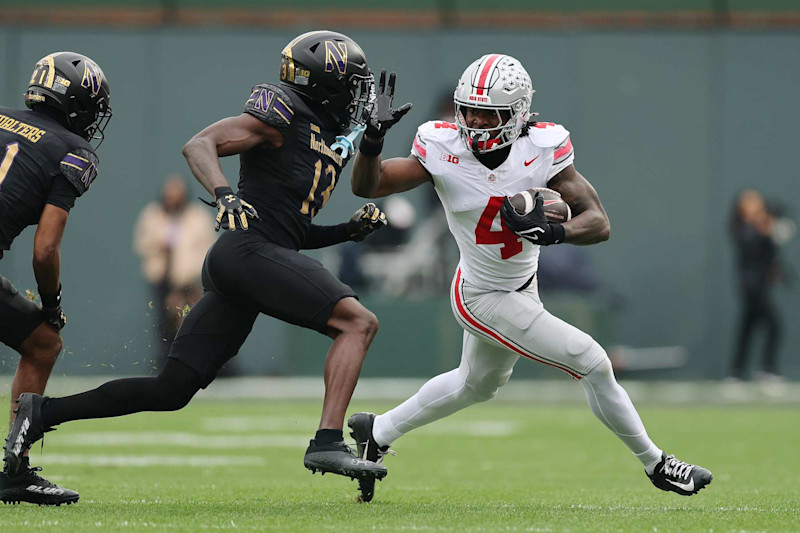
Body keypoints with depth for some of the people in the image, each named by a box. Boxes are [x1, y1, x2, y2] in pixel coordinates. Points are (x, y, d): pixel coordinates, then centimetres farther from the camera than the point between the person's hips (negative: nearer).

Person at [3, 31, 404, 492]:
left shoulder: (328, 144, 26)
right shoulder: (284, 112, -1)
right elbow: (199, 145, -10)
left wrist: (349, 230, 16)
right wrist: (224, 193, -27)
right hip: (249, 251, -9)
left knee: (171, 391, 4)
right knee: (359, 322, -17)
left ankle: (44, 412, 6)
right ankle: (328, 443, -26)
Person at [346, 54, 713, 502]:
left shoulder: (543, 149, -19)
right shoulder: (443, 149, -23)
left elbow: (599, 223, -23)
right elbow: (367, 187, -17)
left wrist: (554, 232, -43)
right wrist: (371, 143, -38)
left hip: (522, 287, 5)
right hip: (485, 297, -5)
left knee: (478, 384, 28)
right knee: (592, 363, -8)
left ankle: (378, 432, 47)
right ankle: (655, 464, 11)